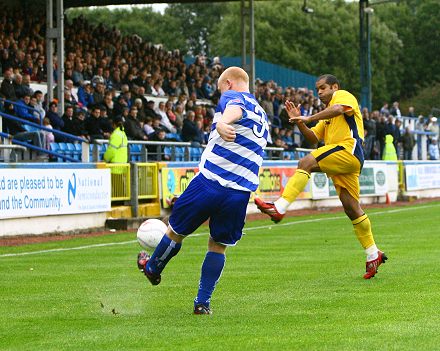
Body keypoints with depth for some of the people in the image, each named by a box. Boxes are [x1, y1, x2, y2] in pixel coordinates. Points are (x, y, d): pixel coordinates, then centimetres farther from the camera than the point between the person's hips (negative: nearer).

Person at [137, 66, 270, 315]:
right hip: (241, 192, 6)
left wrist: (222, 124, -47)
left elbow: (234, 109, -26)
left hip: (210, 180, -6)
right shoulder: (263, 117, 24)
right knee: (219, 246, 17)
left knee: (176, 231, 17)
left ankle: (152, 269, 37)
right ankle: (203, 302, 15)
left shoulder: (232, 96, 0)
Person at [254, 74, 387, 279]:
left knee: (306, 163, -25)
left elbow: (338, 109, -18)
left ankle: (279, 208, -38)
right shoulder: (328, 116, 34)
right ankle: (373, 254, 11)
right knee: (351, 208, 6)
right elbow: (314, 138, 24)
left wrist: (308, 118, -22)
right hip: (340, 162, 10)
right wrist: (299, 122, 9)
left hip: (349, 150, -10)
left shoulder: (343, 95, 6)